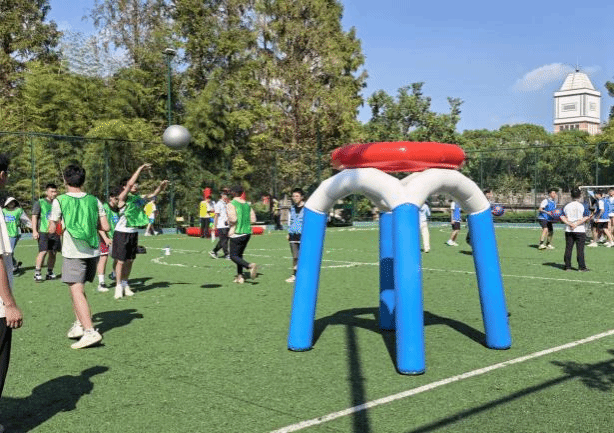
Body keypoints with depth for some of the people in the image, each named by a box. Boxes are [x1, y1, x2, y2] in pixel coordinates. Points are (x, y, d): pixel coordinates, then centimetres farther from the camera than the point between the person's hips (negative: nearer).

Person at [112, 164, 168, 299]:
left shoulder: (139, 198, 9)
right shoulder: (123, 197, -11)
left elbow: (152, 195, 18)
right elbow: (130, 183, -24)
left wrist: (160, 186, 0)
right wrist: (140, 169, -22)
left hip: (134, 232, 6)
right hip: (122, 232, -6)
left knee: (130, 260, 11)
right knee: (121, 261, -4)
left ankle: (125, 284, 23)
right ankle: (118, 286, 4)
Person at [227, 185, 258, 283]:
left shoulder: (231, 204, -10)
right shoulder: (247, 205, 9)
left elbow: (233, 219, -21)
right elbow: (253, 219, 7)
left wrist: (229, 223, -1)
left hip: (236, 234, -7)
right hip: (247, 233, 7)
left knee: (233, 256, -1)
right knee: (239, 254, 18)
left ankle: (250, 265, -24)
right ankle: (240, 276, 14)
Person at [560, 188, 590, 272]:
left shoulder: (566, 206, 5)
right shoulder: (582, 206, -5)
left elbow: (562, 217, -3)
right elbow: (584, 218, -12)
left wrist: (569, 223, -10)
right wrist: (577, 224, -6)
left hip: (568, 230, 3)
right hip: (580, 230, -3)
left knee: (568, 248, 7)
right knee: (580, 249, 0)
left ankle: (567, 266, 9)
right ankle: (581, 267, 1)